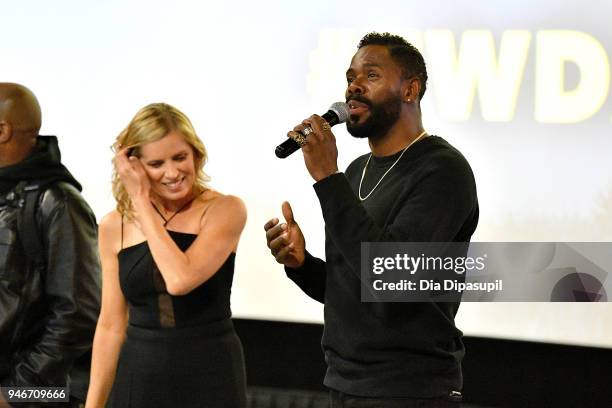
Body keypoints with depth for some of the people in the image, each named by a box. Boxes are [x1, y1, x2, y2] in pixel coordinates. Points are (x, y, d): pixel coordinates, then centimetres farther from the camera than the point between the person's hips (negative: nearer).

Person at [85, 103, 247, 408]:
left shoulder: (225, 210, -9)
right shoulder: (115, 227, 2)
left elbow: (180, 280, -25)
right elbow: (111, 325, 7)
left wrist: (141, 201, -16)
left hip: (210, 375, -3)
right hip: (139, 378, 3)